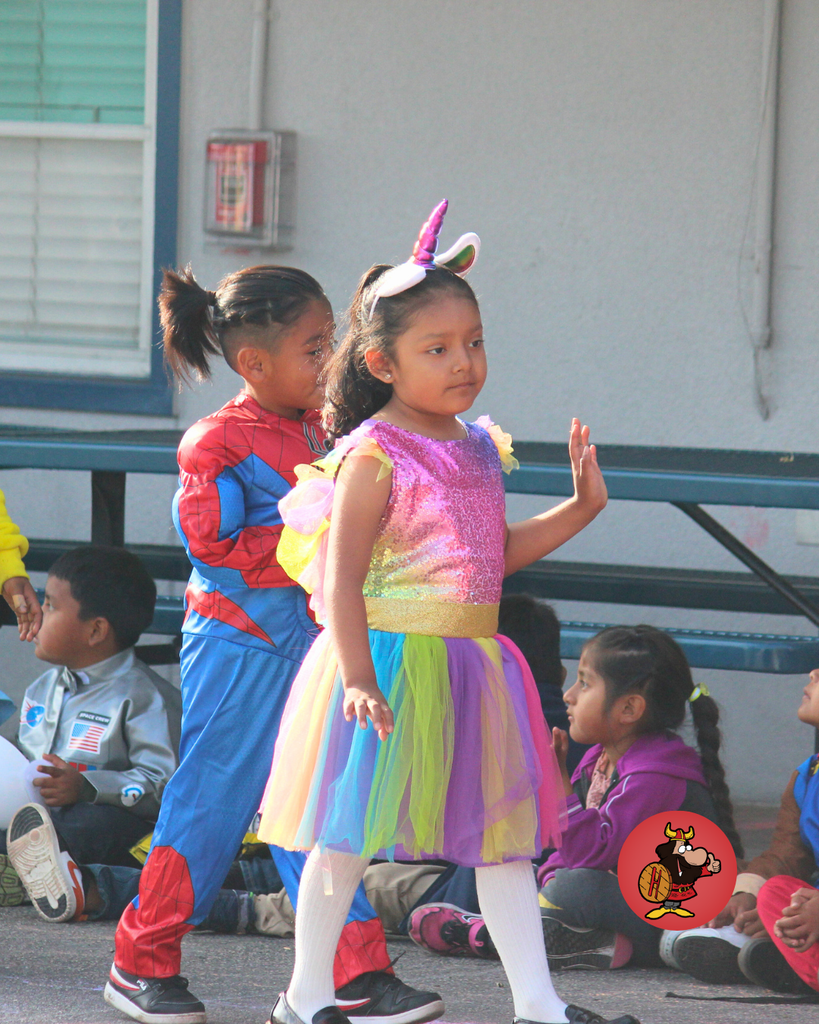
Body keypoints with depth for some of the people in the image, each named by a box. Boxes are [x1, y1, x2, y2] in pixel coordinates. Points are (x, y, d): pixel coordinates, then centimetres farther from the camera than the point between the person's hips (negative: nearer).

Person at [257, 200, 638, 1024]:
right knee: (349, 837, 2)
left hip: (470, 663, 8)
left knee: (503, 833, 9)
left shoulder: (479, 449, 11)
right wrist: (358, 678, -24)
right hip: (389, 661, -7)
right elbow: (340, 577, -17)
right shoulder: (374, 456, -14)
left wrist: (580, 508, 14)